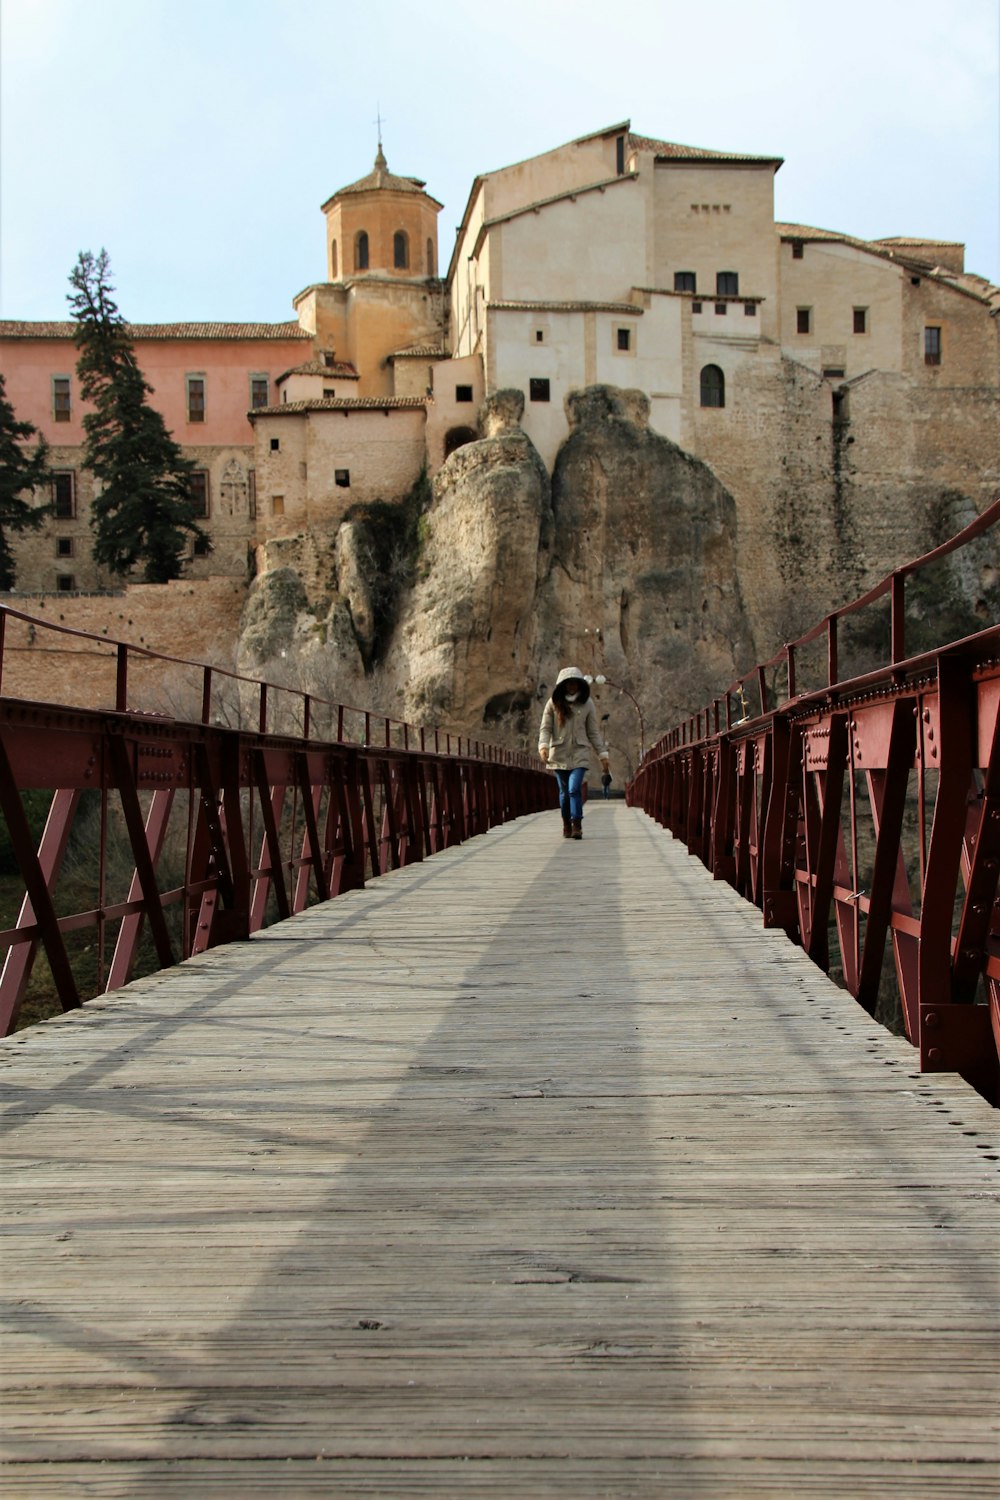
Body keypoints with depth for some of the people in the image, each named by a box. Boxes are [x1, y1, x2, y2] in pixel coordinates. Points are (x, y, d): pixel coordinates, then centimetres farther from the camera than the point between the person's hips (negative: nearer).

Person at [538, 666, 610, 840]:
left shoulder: (587, 705, 3)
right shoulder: (553, 703, 1)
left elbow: (594, 732, 8)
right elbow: (545, 728, 0)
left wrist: (603, 754, 5)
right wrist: (543, 745, -18)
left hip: (579, 753, -1)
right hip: (559, 754, 1)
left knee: (575, 789, -16)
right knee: (564, 791, 8)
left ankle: (577, 826, -13)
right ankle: (566, 825, 22)